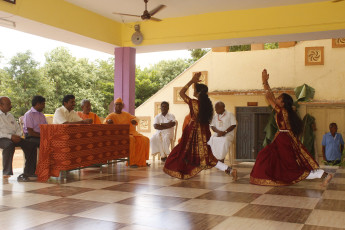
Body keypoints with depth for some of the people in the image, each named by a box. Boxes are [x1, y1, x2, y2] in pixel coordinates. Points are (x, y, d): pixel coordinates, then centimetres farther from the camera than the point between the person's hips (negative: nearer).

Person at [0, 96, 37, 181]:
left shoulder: (10, 116, 23)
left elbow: (18, 128, 22)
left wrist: (17, 135, 0)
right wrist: (10, 136, -21)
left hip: (13, 138, 7)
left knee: (32, 145, -14)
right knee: (9, 145, -41)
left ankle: (29, 172, -14)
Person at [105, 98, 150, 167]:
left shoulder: (126, 114, 23)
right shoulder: (112, 115, 7)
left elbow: (134, 117, 29)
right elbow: (105, 121, -8)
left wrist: (134, 120, 3)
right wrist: (108, 121, -33)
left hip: (132, 132, 6)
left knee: (145, 140, -15)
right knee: (131, 139, -38)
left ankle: (141, 161, -9)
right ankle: (131, 162, -32)